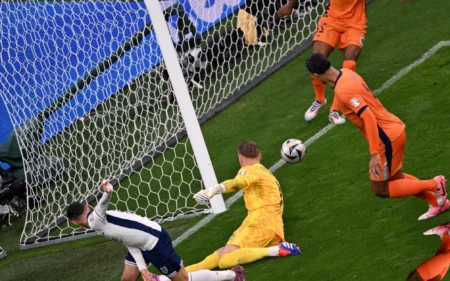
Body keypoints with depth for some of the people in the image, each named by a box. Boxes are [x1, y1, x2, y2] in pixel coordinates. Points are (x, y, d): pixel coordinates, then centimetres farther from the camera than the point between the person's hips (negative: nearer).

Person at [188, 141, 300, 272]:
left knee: (225, 260, -22)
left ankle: (275, 250, -26)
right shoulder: (268, 174, 26)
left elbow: (237, 183, -24)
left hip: (261, 224, -9)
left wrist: (213, 190, -41)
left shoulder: (251, 169, -1)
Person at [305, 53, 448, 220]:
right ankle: (437, 202, 28)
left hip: (387, 138, -9)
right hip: (395, 130, 9)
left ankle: (434, 185, 6)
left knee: (379, 189, 6)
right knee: (394, 178, 25)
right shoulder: (346, 73, 2)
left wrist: (374, 154, -31)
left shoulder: (343, 91, -25)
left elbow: (369, 118, -30)